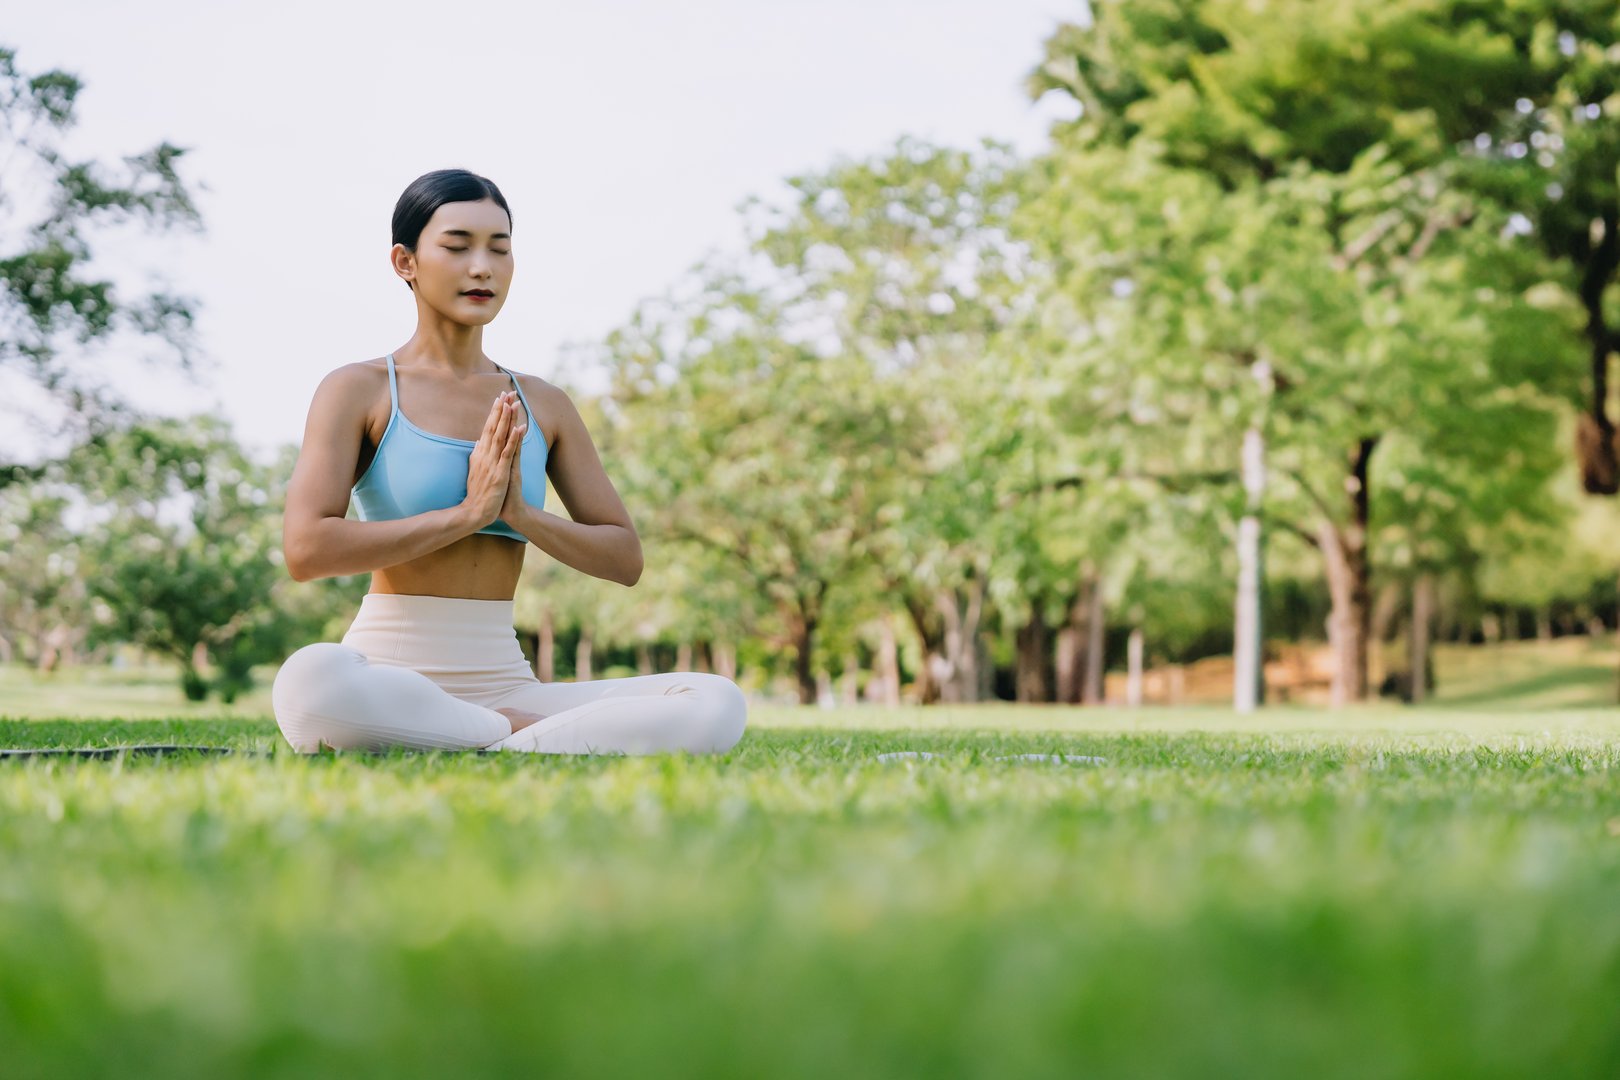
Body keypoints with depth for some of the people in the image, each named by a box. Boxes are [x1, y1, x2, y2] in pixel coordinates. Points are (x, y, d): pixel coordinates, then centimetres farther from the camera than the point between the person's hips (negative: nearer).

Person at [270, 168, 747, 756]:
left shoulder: (543, 405, 14)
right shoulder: (358, 390, 1)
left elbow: (624, 559, 12)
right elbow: (306, 549, -13)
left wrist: (520, 512, -6)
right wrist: (466, 513, -13)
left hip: (504, 682, 4)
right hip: (388, 680, -3)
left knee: (719, 703, -21)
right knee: (309, 680, -42)